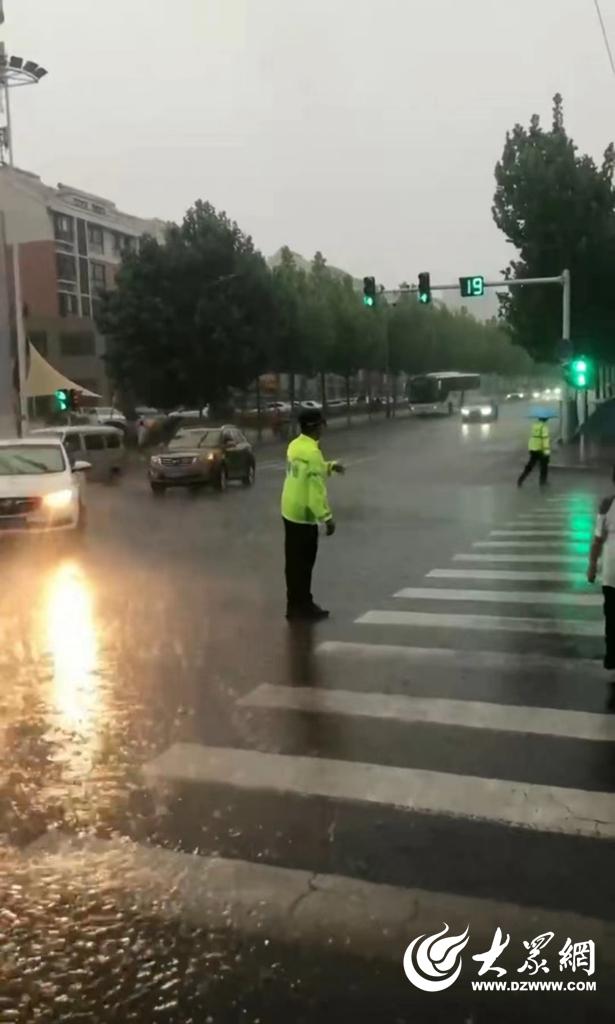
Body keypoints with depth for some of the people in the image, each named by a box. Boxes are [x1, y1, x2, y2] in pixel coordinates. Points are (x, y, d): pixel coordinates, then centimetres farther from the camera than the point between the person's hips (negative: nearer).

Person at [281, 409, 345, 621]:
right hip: (304, 514, -9)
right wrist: (327, 517, -22)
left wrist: (329, 466, 13)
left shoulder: (295, 445, 9)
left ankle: (295, 605, 22)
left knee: (294, 561, 14)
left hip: (290, 511, 9)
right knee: (303, 563, 0)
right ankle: (303, 606, 7)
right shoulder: (311, 451, -21)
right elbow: (316, 488, -24)